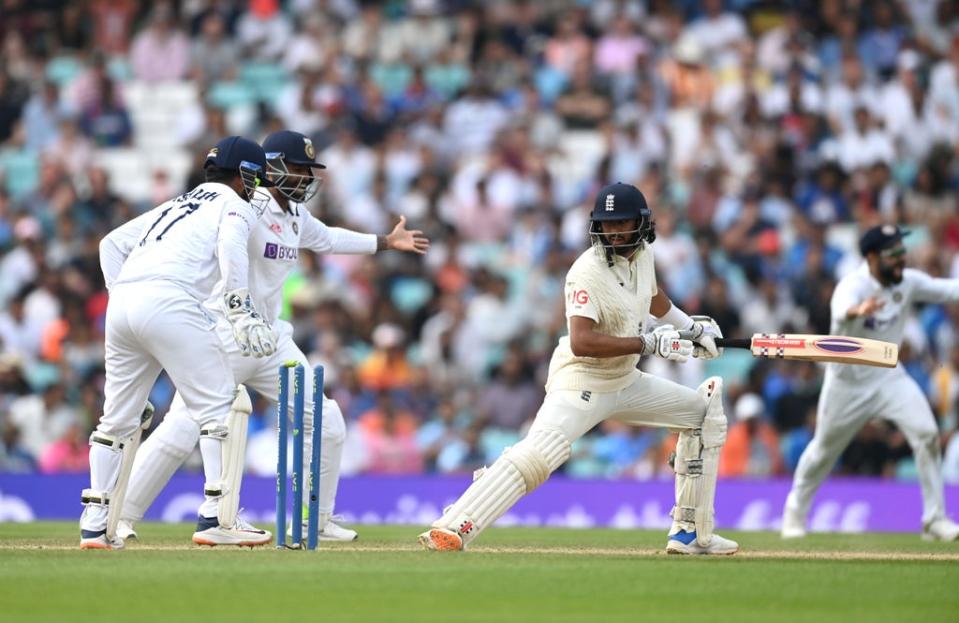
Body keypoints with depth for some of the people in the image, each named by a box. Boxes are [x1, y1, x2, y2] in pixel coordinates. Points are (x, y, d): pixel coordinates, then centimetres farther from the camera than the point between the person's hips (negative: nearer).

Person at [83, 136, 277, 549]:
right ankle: (217, 517, -9)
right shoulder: (235, 204, 13)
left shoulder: (176, 205, 34)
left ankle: (96, 526, 14)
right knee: (223, 406, -2)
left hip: (121, 300, 8)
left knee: (118, 418, 15)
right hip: (168, 302, -8)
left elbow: (112, 243, 30)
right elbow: (231, 249, -9)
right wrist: (241, 313, -13)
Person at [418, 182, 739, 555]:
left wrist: (692, 327, 20)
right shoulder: (588, 272, -22)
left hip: (625, 382, 9)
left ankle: (691, 532, 15)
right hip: (581, 382, -9)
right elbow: (580, 342, -34)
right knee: (537, 454, -29)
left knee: (705, 412, 14)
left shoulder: (642, 254, 3)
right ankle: (452, 528, -33)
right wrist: (648, 343, -33)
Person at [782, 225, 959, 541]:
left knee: (926, 434, -14)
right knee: (824, 448, 11)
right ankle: (796, 509, 37)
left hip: (889, 376, 4)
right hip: (847, 381, -4)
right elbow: (841, 311, -48)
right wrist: (858, 311, -72)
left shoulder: (909, 282, -8)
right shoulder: (854, 284, -26)